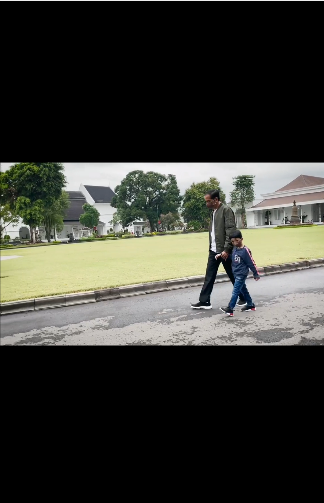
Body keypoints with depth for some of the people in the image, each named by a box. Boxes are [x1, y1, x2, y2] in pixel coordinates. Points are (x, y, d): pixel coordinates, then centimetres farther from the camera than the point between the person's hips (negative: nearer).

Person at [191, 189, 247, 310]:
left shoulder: (226, 210, -12)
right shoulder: (213, 212, 14)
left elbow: (230, 231, -19)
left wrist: (226, 249, -24)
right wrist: (211, 247, 12)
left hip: (225, 251, -8)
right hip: (214, 250, 8)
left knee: (233, 276, 6)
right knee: (209, 276, 6)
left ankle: (243, 298, 23)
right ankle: (204, 301, 11)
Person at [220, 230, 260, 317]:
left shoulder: (245, 250, -16)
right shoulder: (234, 249, 4)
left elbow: (251, 263, -11)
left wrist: (256, 274, -5)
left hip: (242, 274, -8)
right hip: (236, 274, 8)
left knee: (235, 291, -9)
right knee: (243, 289, 18)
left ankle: (229, 309, -9)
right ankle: (250, 305, 33)